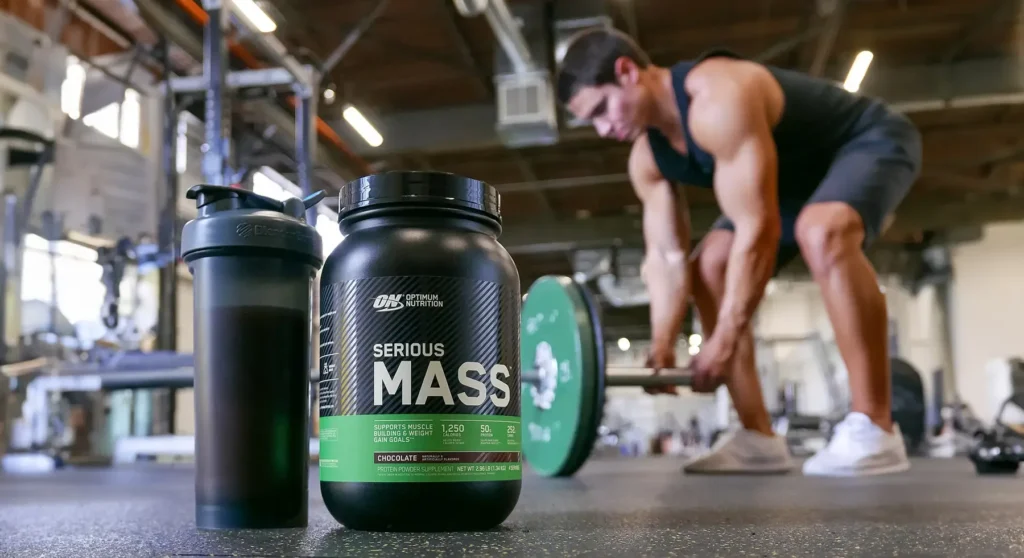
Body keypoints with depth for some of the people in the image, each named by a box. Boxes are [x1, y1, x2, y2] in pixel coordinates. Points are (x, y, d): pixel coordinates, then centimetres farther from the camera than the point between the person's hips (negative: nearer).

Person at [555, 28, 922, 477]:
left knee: (822, 232, -39)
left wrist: (724, 341, -35)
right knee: (710, 267, -2)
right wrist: (662, 348, -21)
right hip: (799, 173, 9)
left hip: (871, 144, -9)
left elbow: (759, 228, -37)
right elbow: (666, 257, -8)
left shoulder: (717, 100, -36)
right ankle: (759, 439, -1)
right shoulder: (647, 159, -8)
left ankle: (873, 429, -32)